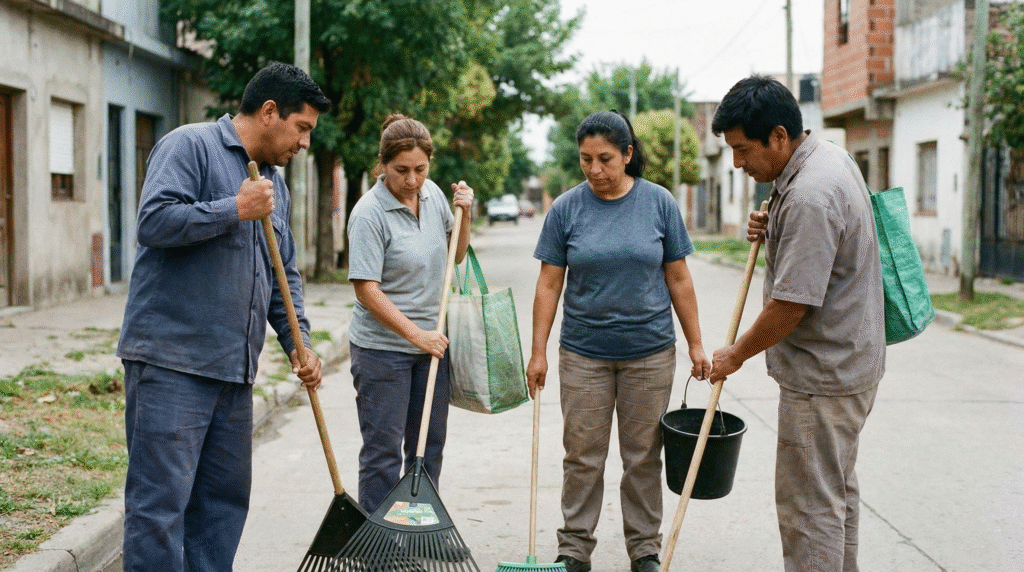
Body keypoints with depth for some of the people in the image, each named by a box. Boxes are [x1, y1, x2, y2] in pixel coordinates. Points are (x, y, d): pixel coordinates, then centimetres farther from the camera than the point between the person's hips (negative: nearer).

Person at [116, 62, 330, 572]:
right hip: (171, 360, -8)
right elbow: (154, 221, -19)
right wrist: (235, 209, -14)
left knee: (225, 498, 12)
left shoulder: (274, 182, 20)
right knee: (160, 501, -7)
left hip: (234, 367, 9)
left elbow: (283, 273, 24)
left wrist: (297, 341, 12)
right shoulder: (191, 146, -6)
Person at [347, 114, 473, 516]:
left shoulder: (433, 194, 4)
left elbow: (456, 255, 18)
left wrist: (464, 214, 0)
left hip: (431, 342, 7)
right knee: (384, 451, -1)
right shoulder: (369, 214, -17)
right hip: (382, 349, -7)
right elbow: (366, 289, -19)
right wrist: (416, 334, -22)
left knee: (429, 446, 13)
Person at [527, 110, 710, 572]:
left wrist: (696, 344, 2)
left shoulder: (659, 203, -2)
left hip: (650, 352, 0)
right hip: (583, 353, 0)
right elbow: (549, 285, 0)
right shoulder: (565, 209, -2)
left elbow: (678, 279, 3)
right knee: (582, 457, 6)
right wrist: (538, 352, -3)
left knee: (643, 456, 9)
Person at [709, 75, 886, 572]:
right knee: (836, 489, 21)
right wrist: (772, 230, 4)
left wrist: (736, 354, -10)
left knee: (809, 506, -4)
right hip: (847, 363, 11)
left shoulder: (810, 197, -26)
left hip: (823, 377, -11)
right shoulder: (830, 155, 6)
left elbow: (791, 304, -25)